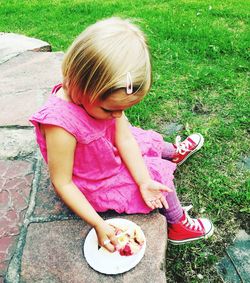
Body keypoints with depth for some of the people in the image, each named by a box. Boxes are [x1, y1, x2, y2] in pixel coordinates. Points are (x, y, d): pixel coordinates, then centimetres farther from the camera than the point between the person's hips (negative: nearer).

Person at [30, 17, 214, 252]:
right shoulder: (61, 127, -40)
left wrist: (144, 182, -21)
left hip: (111, 155, 6)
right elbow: (61, 183, -29)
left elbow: (124, 138, -16)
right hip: (95, 185, -6)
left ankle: (176, 152, 57)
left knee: (149, 140, 21)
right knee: (159, 172, -3)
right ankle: (178, 225, 25)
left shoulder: (106, 95, -21)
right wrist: (98, 224, -28)